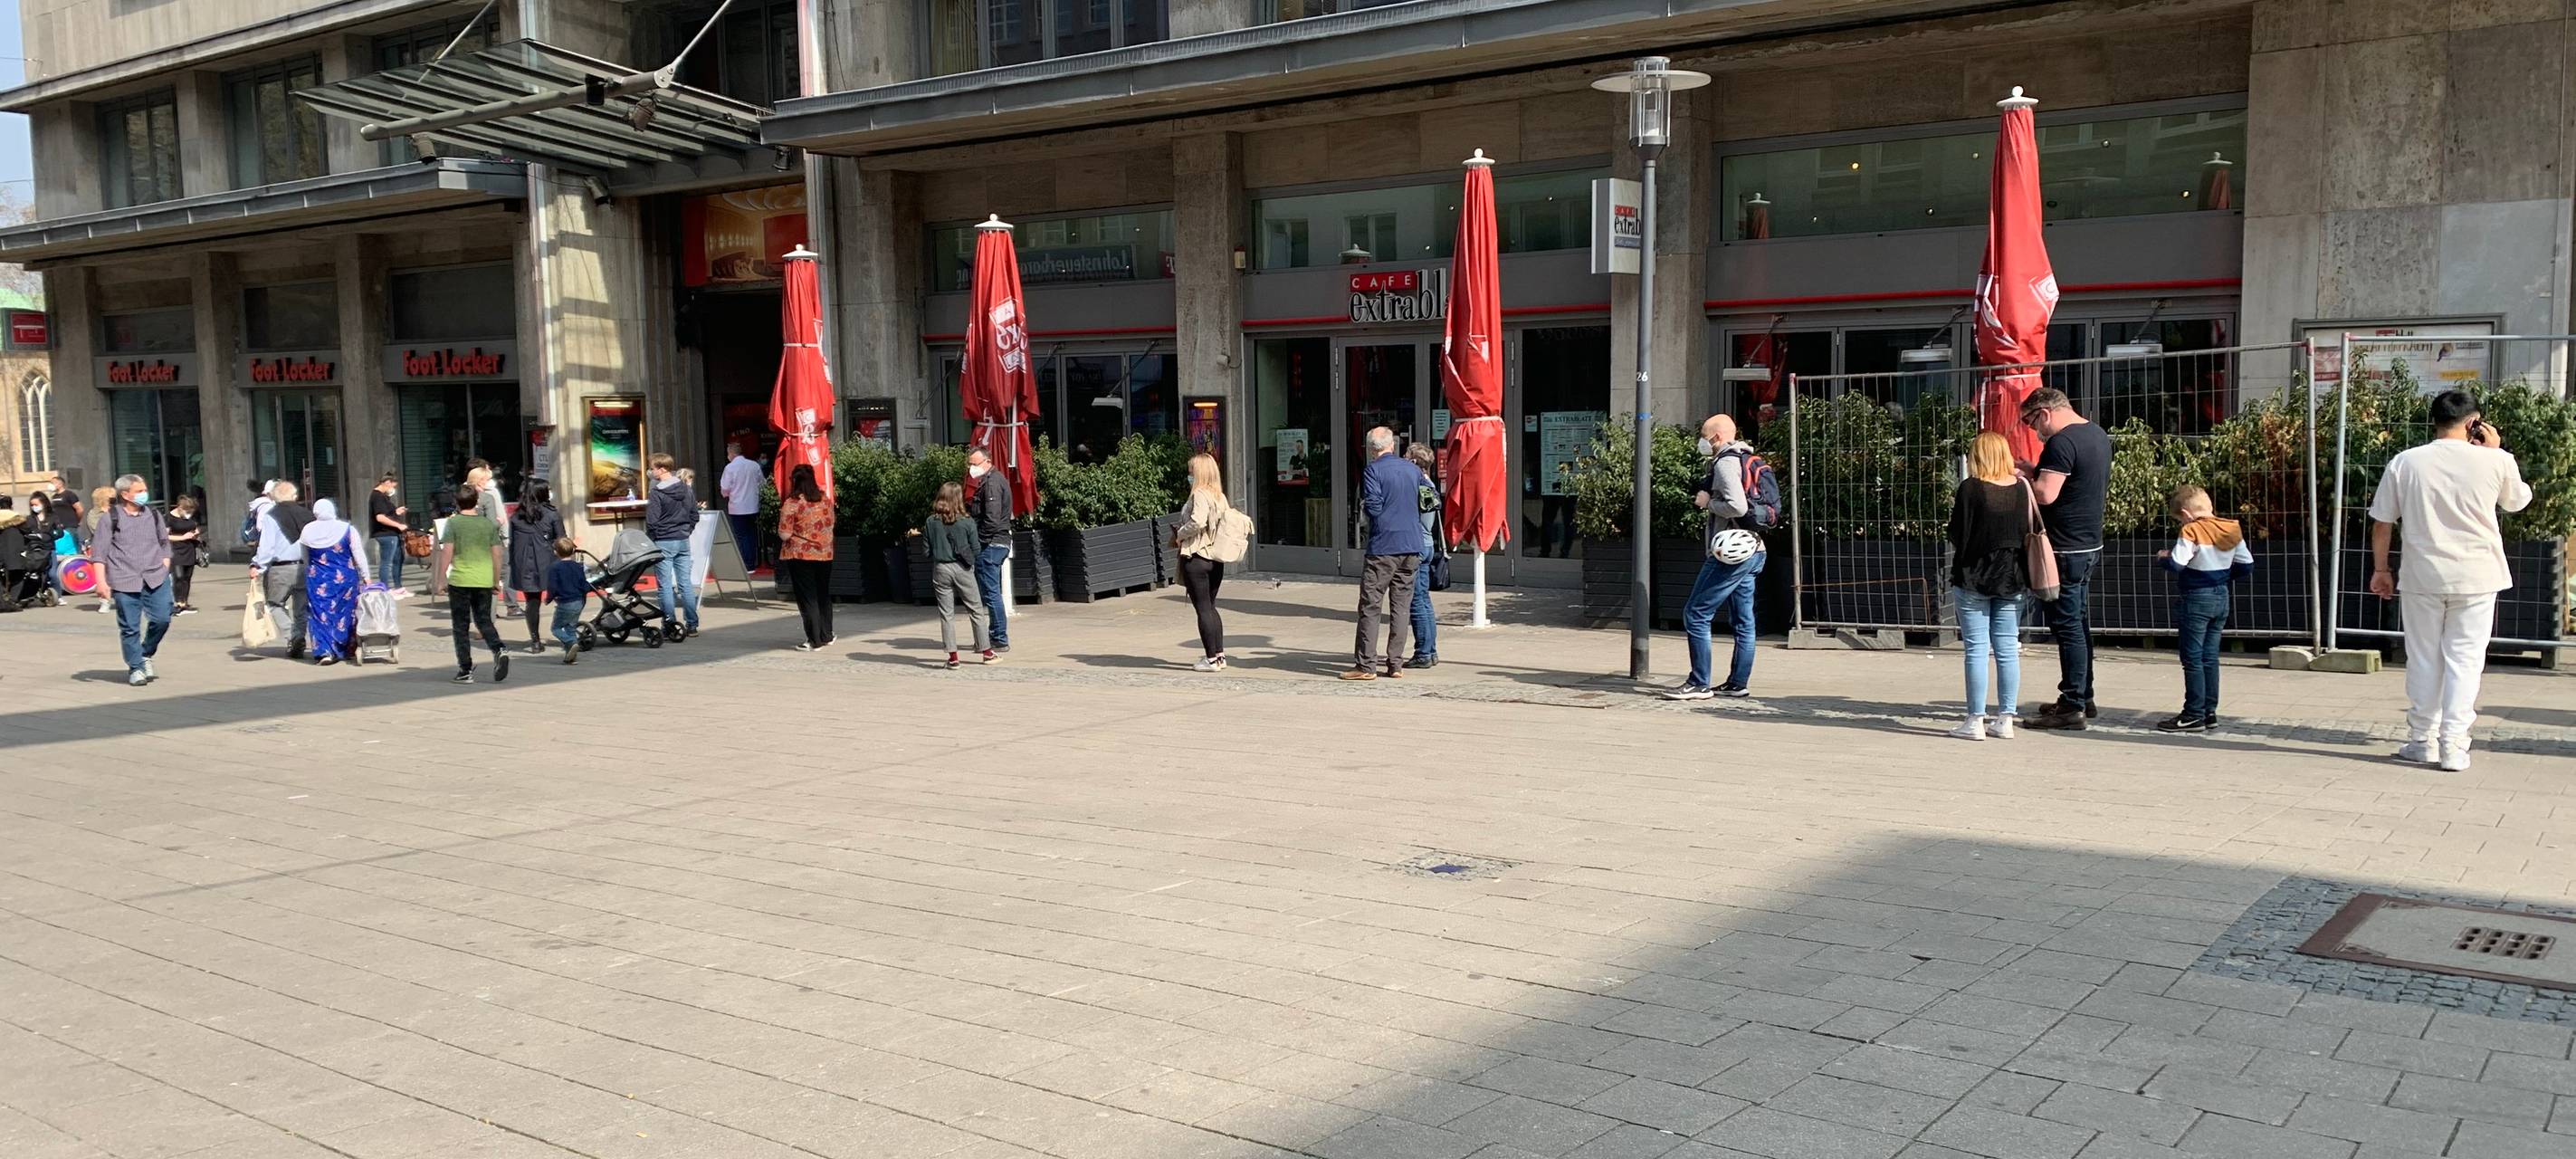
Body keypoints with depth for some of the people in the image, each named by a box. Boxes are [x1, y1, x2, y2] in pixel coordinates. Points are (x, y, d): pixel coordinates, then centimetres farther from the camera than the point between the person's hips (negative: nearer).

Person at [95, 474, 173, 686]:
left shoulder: (153, 515, 12)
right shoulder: (110, 518, -1)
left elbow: (165, 543, 21)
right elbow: (99, 551, -1)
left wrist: (165, 568, 10)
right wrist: (101, 580, -8)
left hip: (156, 577, 3)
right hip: (125, 580, -3)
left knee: (161, 619, -3)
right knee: (130, 627, 0)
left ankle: (146, 655, 22)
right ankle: (135, 668, 11)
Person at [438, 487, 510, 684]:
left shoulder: (453, 522, -3)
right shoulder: (489, 523, 6)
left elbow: (448, 552, -8)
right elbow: (497, 554, 6)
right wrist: (497, 581, 14)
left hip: (460, 580, -3)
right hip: (484, 580, 3)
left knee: (461, 626, 6)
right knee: (484, 620, 14)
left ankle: (466, 670, 5)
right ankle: (499, 650, -12)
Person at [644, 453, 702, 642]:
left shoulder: (656, 493, -14)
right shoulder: (686, 489, 5)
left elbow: (652, 522, -14)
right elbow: (695, 516, 11)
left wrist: (649, 542, -3)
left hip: (663, 543, -6)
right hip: (683, 542, 6)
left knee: (665, 586, -1)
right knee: (686, 584, 10)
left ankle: (670, 628, -2)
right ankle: (692, 625, 12)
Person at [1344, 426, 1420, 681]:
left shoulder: (1373, 470, -7)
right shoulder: (1412, 469, 11)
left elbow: (1372, 507, -15)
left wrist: (1362, 506, 6)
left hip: (1383, 547, -5)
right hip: (1412, 545, 6)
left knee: (1370, 606, -2)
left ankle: (1366, 665, -4)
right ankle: (1394, 663, 8)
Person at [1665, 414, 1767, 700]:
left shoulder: (1726, 462, -12)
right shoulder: (1746, 460, 17)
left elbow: (1737, 506, -24)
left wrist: (1708, 502, -9)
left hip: (1731, 553, -10)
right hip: (1754, 550, 10)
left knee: (1696, 614, -6)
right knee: (1742, 621, 12)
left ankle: (1699, 684, -6)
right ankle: (1738, 683, 16)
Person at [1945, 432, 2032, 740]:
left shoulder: (1970, 488, -12)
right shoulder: (2022, 487, 1)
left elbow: (1957, 535, -10)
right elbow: (2031, 531, 8)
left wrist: (1953, 510, 7)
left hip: (1974, 578, -4)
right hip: (2012, 578, 4)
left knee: (1976, 649, 0)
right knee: (2007, 650, 9)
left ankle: (1975, 721, 2)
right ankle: (2005, 720, 12)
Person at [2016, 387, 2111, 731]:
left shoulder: (2062, 442, -19)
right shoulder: (2098, 435, 13)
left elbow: (2046, 494, -25)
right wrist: (2033, 471, 14)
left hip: (2065, 550, -10)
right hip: (2089, 545, 10)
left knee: (2068, 627, -6)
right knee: (2079, 624, 17)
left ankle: (2072, 707, -3)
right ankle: (2084, 698, 25)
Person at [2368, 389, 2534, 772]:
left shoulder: (2404, 462, -3)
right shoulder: (2494, 461, -5)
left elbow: (2382, 523, 2)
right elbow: (2518, 500, 16)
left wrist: (2380, 569, 12)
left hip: (2422, 576, 1)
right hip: (2477, 577, -1)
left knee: (2424, 658, 11)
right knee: (2464, 659, 4)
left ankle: (2422, 741, 17)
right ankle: (2453, 747, 1)